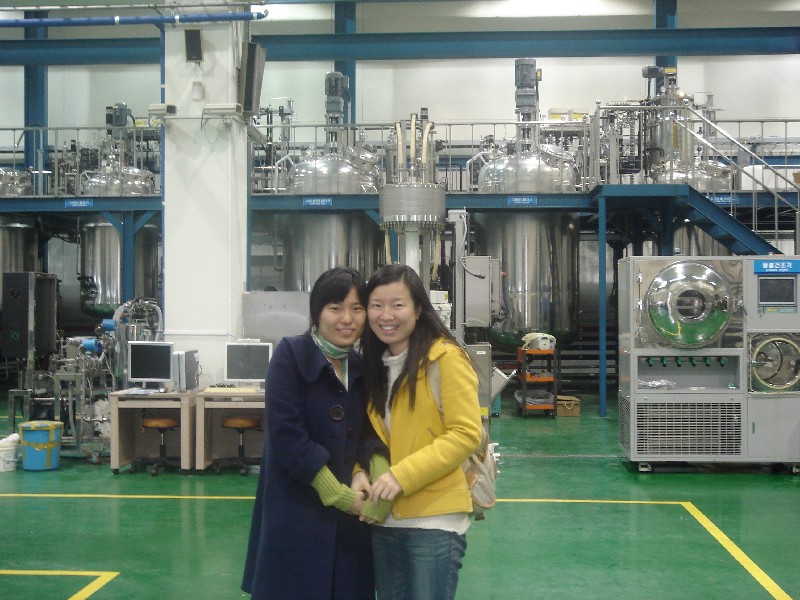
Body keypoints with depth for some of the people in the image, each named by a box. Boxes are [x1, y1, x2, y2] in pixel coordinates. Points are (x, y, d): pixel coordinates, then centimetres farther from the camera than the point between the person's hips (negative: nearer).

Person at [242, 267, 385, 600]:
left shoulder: (361, 366, 9)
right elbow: (286, 434, -16)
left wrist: (362, 473, -11)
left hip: (349, 512, 5)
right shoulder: (291, 354, -9)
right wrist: (336, 492, -15)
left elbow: (368, 434, 11)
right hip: (296, 509, -5)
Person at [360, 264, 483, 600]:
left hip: (434, 521, -7)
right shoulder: (375, 364, 13)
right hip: (384, 520, 7)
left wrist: (402, 476, -21)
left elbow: (466, 434, -15)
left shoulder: (445, 358, -11)